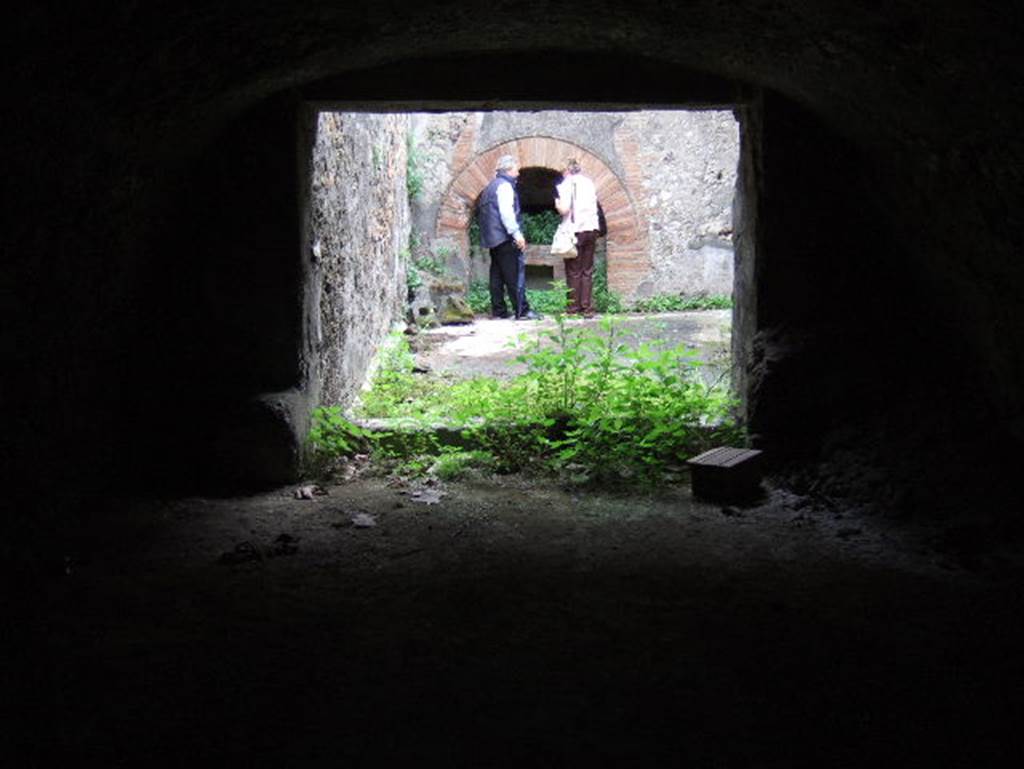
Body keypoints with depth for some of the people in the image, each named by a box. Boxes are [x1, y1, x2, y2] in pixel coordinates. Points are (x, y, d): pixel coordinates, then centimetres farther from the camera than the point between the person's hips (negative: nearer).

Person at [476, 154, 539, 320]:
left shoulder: (490, 187, 21)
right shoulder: (504, 185, -8)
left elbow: (481, 211, 24)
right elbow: (506, 212, -19)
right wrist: (517, 234, -20)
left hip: (492, 238, 10)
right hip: (504, 237, -10)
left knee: (497, 275, 10)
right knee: (515, 274, -10)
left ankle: (498, 310, 11)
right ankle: (522, 311, -12)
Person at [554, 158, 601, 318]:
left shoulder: (566, 185, -6)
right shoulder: (589, 183, 11)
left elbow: (564, 209, -14)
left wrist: (557, 204, 5)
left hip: (576, 230, -5)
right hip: (591, 228, 5)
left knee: (574, 272, 1)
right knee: (587, 271, 8)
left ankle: (574, 309, 3)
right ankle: (587, 309, 6)